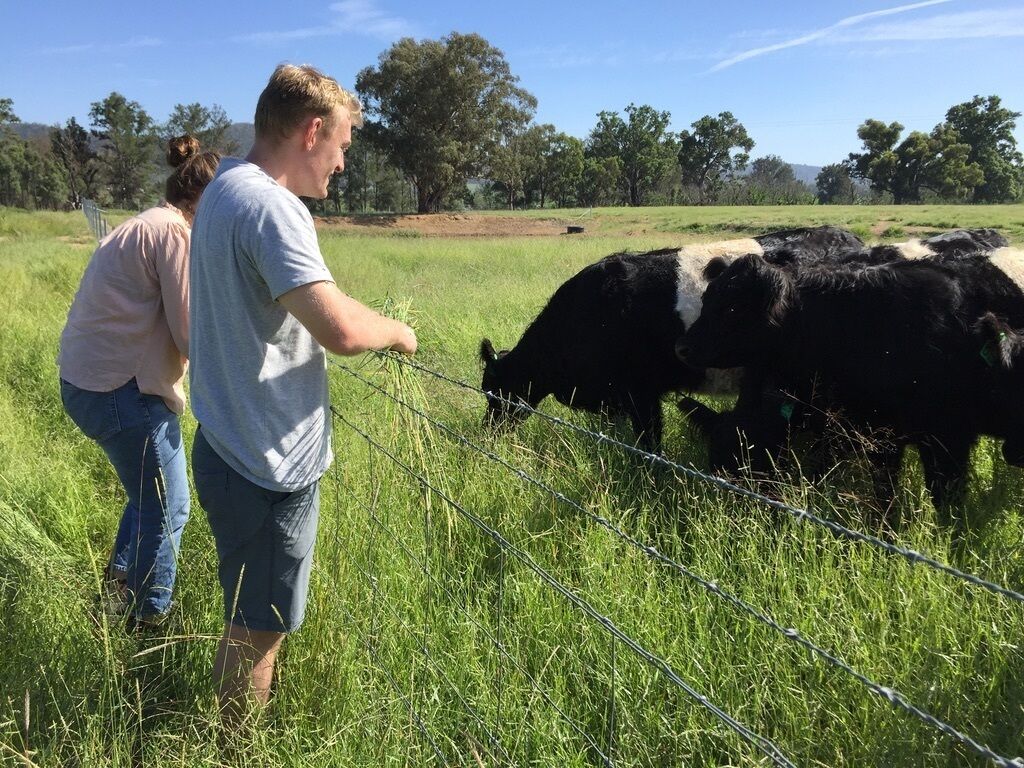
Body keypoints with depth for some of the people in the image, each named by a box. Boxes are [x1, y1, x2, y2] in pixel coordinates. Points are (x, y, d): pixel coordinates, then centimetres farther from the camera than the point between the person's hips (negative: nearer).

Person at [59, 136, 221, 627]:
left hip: (85, 380, 10)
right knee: (167, 511, 5)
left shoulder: (142, 226, 15)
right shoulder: (174, 231, -16)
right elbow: (192, 337, -17)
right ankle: (148, 619, 20)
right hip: (121, 390, -10)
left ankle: (118, 591, 41)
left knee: (147, 494, 26)